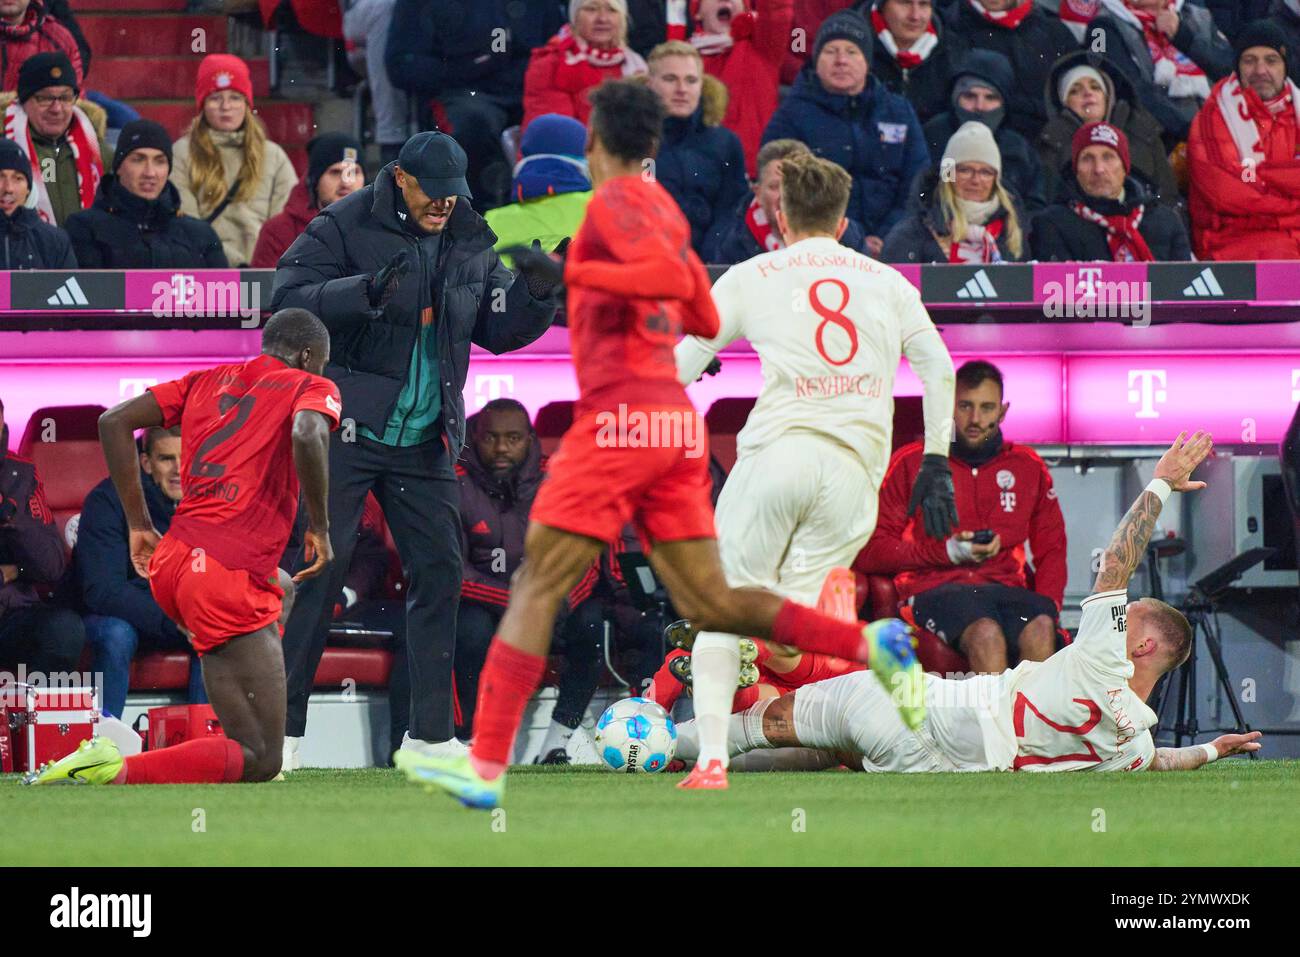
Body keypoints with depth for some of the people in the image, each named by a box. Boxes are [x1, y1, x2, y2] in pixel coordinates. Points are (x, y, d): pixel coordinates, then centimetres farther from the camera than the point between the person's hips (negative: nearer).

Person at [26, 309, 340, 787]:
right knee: (259, 761, -5)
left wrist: (139, 525, 14)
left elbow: (114, 420, 10)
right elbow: (307, 435, -21)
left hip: (168, 566, 8)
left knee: (283, 590, 42)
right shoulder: (312, 388, 4)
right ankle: (113, 773, -24)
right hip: (230, 581, -8)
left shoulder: (207, 382, 19)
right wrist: (319, 527, -8)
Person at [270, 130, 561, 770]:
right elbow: (288, 302, -18)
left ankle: (430, 732, 11)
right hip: (345, 430, -6)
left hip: (424, 445, 6)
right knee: (318, 571, -8)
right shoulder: (344, 227, -7)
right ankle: (280, 724, -4)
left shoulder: (470, 242, 9)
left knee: (439, 572, 4)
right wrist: (366, 290, -32)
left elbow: (499, 331, 13)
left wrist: (537, 294, -7)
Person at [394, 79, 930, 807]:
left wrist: (573, 272, -15)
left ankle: (487, 765, -13)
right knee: (711, 604, 7)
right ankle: (869, 645, -5)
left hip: (621, 417, -8)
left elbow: (669, 277, -21)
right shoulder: (664, 208, 19)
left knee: (536, 587, -7)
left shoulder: (615, 203, -5)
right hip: (678, 422, 8)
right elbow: (703, 317, 25)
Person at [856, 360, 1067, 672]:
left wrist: (1047, 608, 0)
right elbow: (869, 553, 6)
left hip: (1006, 587, 3)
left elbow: (1051, 549, 21)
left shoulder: (1028, 467, 20)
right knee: (986, 631, -38)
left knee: (1041, 629, -34)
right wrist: (946, 552, -7)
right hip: (935, 587, -3)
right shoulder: (911, 463, 11)